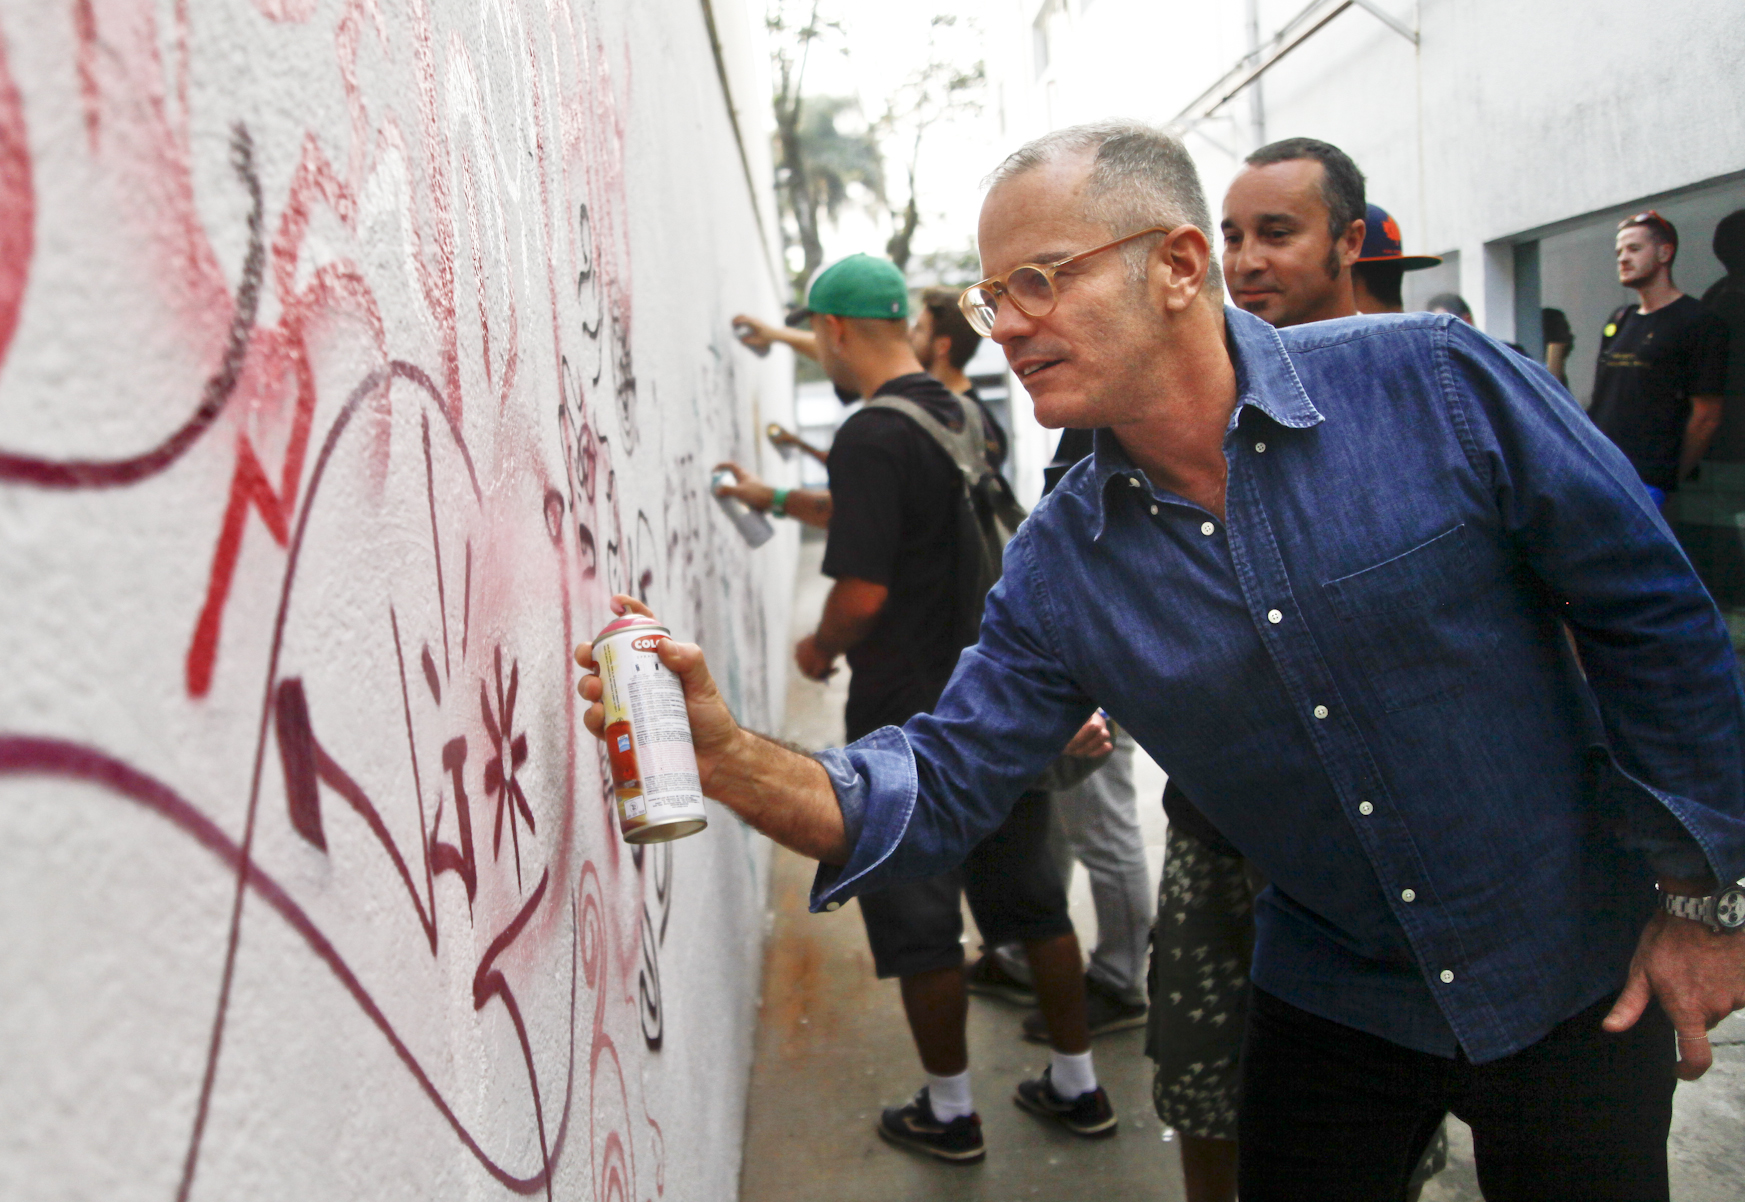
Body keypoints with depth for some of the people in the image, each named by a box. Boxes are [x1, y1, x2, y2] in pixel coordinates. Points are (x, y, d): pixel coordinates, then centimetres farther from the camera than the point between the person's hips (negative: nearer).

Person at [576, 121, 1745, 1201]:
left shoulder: (1430, 382, -19)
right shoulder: (1060, 568, -9)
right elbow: (937, 792, -11)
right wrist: (729, 755, -28)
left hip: (1579, 984, -1)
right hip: (1331, 1004, 2)